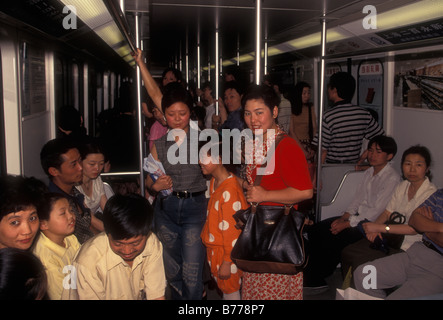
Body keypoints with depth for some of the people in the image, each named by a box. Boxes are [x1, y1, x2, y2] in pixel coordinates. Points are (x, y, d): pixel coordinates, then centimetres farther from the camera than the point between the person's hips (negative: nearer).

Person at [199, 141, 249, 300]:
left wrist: (227, 263, -20)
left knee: (230, 288, 7)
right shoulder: (214, 182, 3)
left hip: (226, 250, -9)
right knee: (223, 286, 21)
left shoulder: (230, 191, -26)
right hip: (214, 246, 9)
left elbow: (232, 230, -24)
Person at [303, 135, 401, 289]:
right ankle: (312, 276, -4)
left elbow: (376, 211, -19)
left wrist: (347, 224, -18)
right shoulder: (369, 172, 13)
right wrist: (343, 218, -4)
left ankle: (318, 279, -6)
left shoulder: (392, 178, -14)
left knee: (334, 238, -25)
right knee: (315, 230, -6)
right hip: (357, 217, 9)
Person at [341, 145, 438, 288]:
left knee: (360, 263, -21)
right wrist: (374, 228, -10)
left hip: (409, 249, -7)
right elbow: (387, 213, 12)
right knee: (347, 253, -4)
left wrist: (380, 227, -28)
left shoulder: (431, 193, -16)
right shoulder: (403, 186, 7)